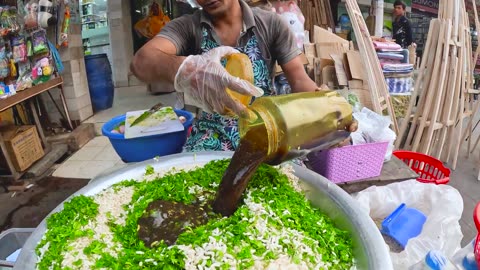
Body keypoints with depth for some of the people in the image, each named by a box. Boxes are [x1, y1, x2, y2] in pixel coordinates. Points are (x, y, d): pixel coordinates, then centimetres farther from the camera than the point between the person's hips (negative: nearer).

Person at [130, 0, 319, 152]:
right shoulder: (186, 27, -5)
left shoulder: (271, 24, -3)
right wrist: (183, 68, -47)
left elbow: (299, 79, -7)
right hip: (212, 134, 0)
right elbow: (141, 62, -23)